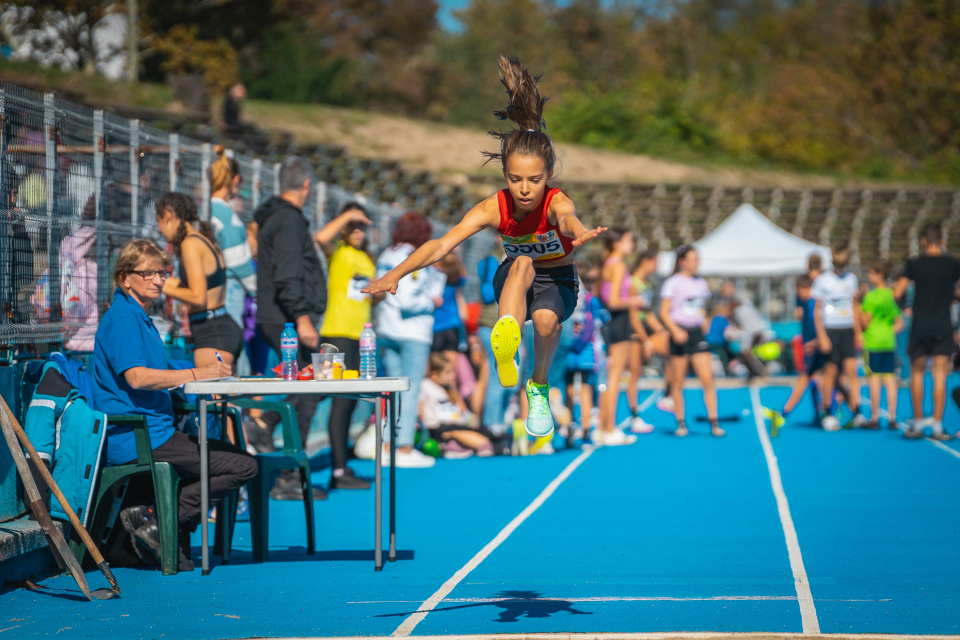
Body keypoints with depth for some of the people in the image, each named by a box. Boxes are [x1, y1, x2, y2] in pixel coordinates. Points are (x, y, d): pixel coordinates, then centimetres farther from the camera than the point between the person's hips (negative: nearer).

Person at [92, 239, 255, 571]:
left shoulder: (139, 318, 22)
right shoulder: (122, 317, -11)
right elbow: (136, 376, -24)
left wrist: (208, 373, 11)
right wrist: (196, 374, -23)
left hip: (148, 433, 11)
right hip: (137, 438, -11)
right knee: (243, 466, -15)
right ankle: (157, 520, -13)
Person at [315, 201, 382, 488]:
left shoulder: (367, 260, 20)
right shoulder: (338, 251, -1)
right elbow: (321, 237, -25)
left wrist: (379, 295, 6)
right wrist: (347, 216, -16)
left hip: (360, 334, 8)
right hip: (338, 332, -8)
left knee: (350, 401, 10)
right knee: (342, 399, -12)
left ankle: (341, 467, 15)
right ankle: (339, 470, -14)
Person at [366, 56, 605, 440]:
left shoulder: (556, 203, -29)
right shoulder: (494, 208, -23)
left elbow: (567, 218, -56)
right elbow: (442, 245, -34)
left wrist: (580, 234, -82)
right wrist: (397, 273, -51)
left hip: (558, 282, -1)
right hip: (513, 283, 1)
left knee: (545, 316, -35)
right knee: (522, 264, -34)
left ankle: (539, 389, -5)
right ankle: (505, 339, -64)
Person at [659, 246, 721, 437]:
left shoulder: (701, 283, 13)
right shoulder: (672, 283, -3)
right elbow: (664, 312, -7)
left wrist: (704, 326, 14)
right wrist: (676, 330, -20)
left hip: (697, 333, 4)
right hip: (680, 333, -4)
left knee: (707, 378, -6)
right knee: (678, 382, 1)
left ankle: (714, 423, -5)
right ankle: (680, 423, 10)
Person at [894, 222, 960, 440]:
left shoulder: (914, 264, -1)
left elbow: (897, 293, -3)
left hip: (920, 326, 0)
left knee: (917, 373, 11)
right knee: (940, 375, 0)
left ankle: (917, 422, 14)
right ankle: (937, 424, -4)